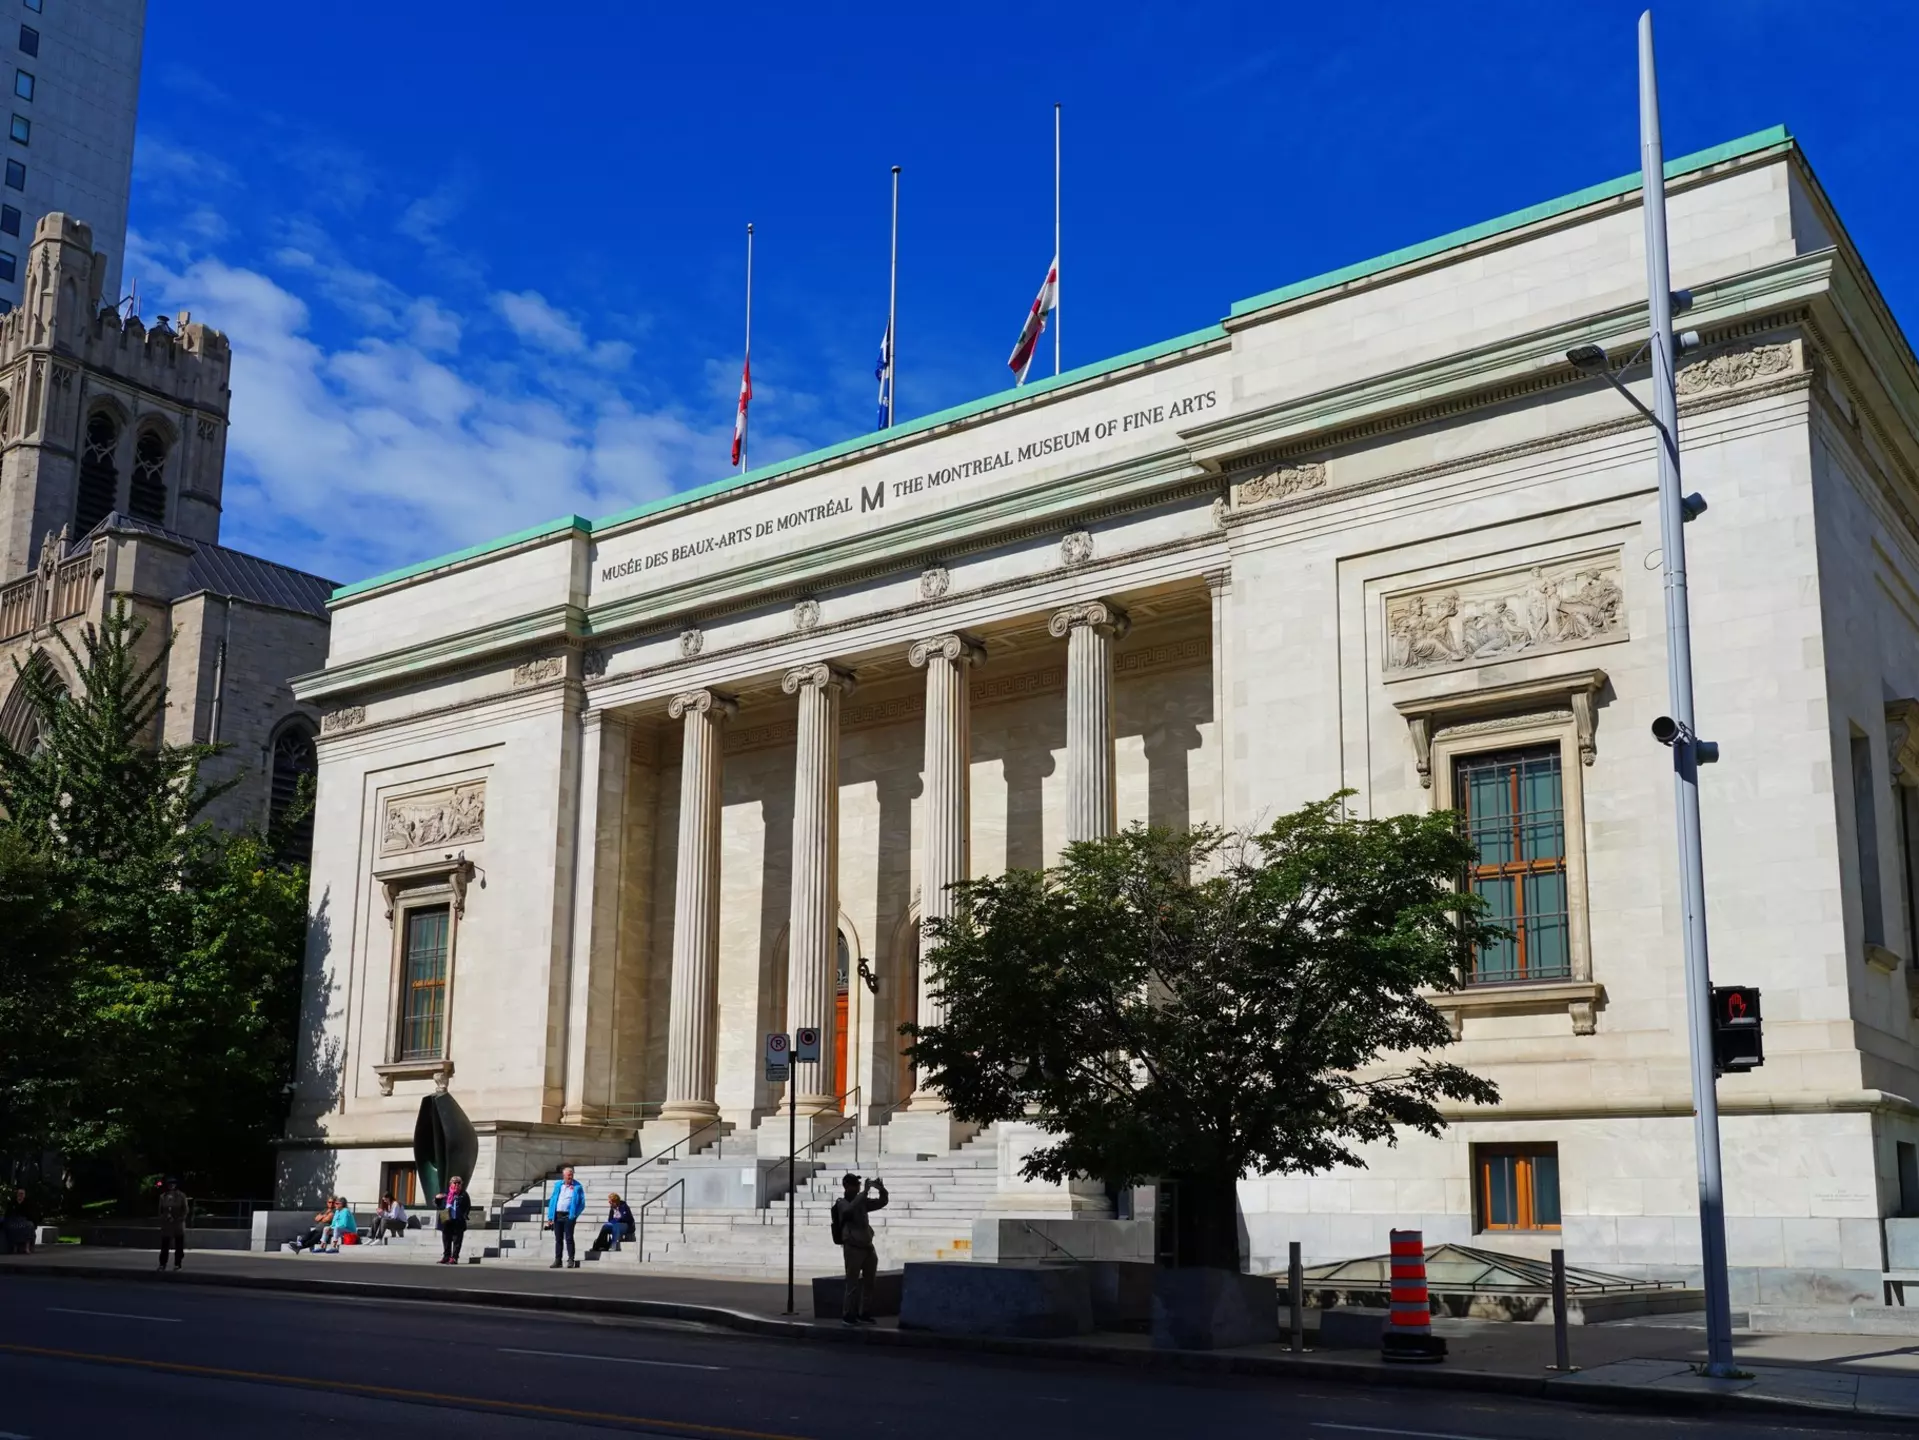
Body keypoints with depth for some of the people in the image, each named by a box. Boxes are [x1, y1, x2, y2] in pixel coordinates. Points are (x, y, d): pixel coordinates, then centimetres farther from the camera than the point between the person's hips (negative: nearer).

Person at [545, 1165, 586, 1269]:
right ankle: (558, 1260, 13)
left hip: (568, 1216, -4)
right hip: (557, 1215, 4)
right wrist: (550, 1217, 5)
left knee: (568, 1238, -6)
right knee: (558, 1239, 8)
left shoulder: (577, 1187, 0)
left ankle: (571, 1260, -1)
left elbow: (582, 1203, -2)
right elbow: (552, 1200, 11)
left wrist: (574, 1215, -12)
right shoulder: (558, 1185, 11)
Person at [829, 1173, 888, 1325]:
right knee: (853, 1283, -4)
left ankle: (862, 1313, 19)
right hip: (853, 1248, -7)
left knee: (869, 1282, 10)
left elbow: (882, 1203, 15)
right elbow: (850, 1210, -29)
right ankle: (847, 1314, 5)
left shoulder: (862, 1201, 11)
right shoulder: (841, 1203, -7)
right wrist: (865, 1192, -30)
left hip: (867, 1247, 7)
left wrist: (882, 1190, -6)